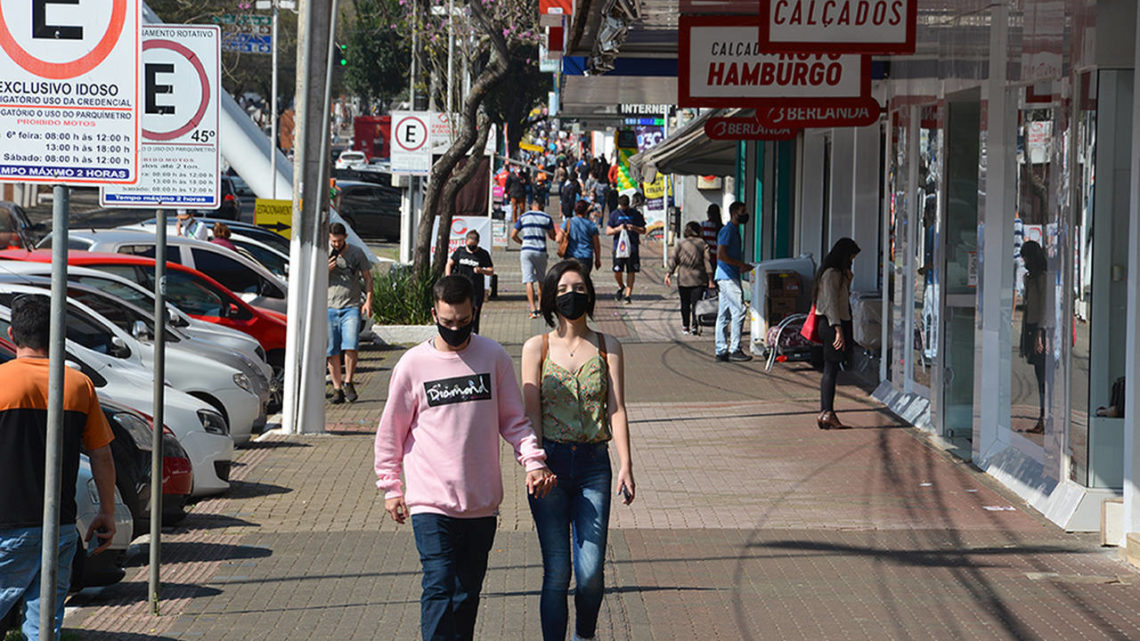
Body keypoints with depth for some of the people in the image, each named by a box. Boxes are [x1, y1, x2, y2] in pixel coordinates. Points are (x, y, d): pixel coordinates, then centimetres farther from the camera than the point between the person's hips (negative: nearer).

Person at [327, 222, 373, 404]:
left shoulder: (357, 253, 6)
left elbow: (367, 277, 11)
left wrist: (368, 301, -1)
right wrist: (325, 270, -8)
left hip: (351, 307, -2)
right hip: (329, 307, 2)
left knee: (350, 347, -17)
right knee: (332, 351, 0)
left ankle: (348, 382, 0)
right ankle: (337, 389, 6)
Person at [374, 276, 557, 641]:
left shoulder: (493, 357, 3)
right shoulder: (413, 364, -1)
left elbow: (513, 419, 9)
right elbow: (391, 430, 7)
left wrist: (533, 460, -7)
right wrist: (390, 486, 5)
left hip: (481, 501, 3)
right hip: (431, 501, -2)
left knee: (468, 591, 9)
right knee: (439, 587, -13)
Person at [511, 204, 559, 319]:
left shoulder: (523, 217, 3)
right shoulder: (547, 218, 2)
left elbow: (513, 235, 5)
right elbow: (553, 236, 9)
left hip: (526, 251, -1)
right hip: (541, 251, 1)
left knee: (529, 280, -4)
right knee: (541, 280, 17)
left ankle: (533, 309, -15)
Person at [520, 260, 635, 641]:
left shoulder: (607, 347, 8)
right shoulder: (536, 348, 5)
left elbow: (616, 409, 2)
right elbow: (531, 412, 0)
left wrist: (626, 464, -8)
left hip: (593, 465, 1)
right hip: (550, 464, -1)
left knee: (590, 573, -5)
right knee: (557, 571, -3)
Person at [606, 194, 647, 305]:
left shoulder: (636, 214, 7)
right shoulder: (615, 214, 8)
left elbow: (643, 230, 10)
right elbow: (608, 231, 8)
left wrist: (634, 228, -11)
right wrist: (618, 229, -12)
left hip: (632, 247, 0)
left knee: (631, 271, -2)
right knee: (617, 271, -5)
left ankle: (628, 295, 3)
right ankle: (621, 287, 25)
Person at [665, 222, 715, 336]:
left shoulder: (680, 244, 3)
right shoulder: (702, 244, 0)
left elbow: (673, 260, -1)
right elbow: (707, 262, -4)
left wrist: (669, 274, 1)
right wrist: (710, 280, -3)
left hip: (683, 279, 1)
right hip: (699, 279, -1)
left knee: (685, 304, 10)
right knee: (696, 303, 0)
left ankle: (685, 327, 14)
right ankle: (695, 326, -12)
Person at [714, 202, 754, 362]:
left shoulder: (735, 231, 20)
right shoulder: (728, 230, -11)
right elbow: (721, 255, -20)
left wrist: (743, 267, 13)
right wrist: (741, 265, -15)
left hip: (729, 277, 10)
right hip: (728, 278, -10)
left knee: (724, 315, 8)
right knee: (738, 312, -11)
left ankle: (721, 351, 9)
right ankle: (734, 349, -11)